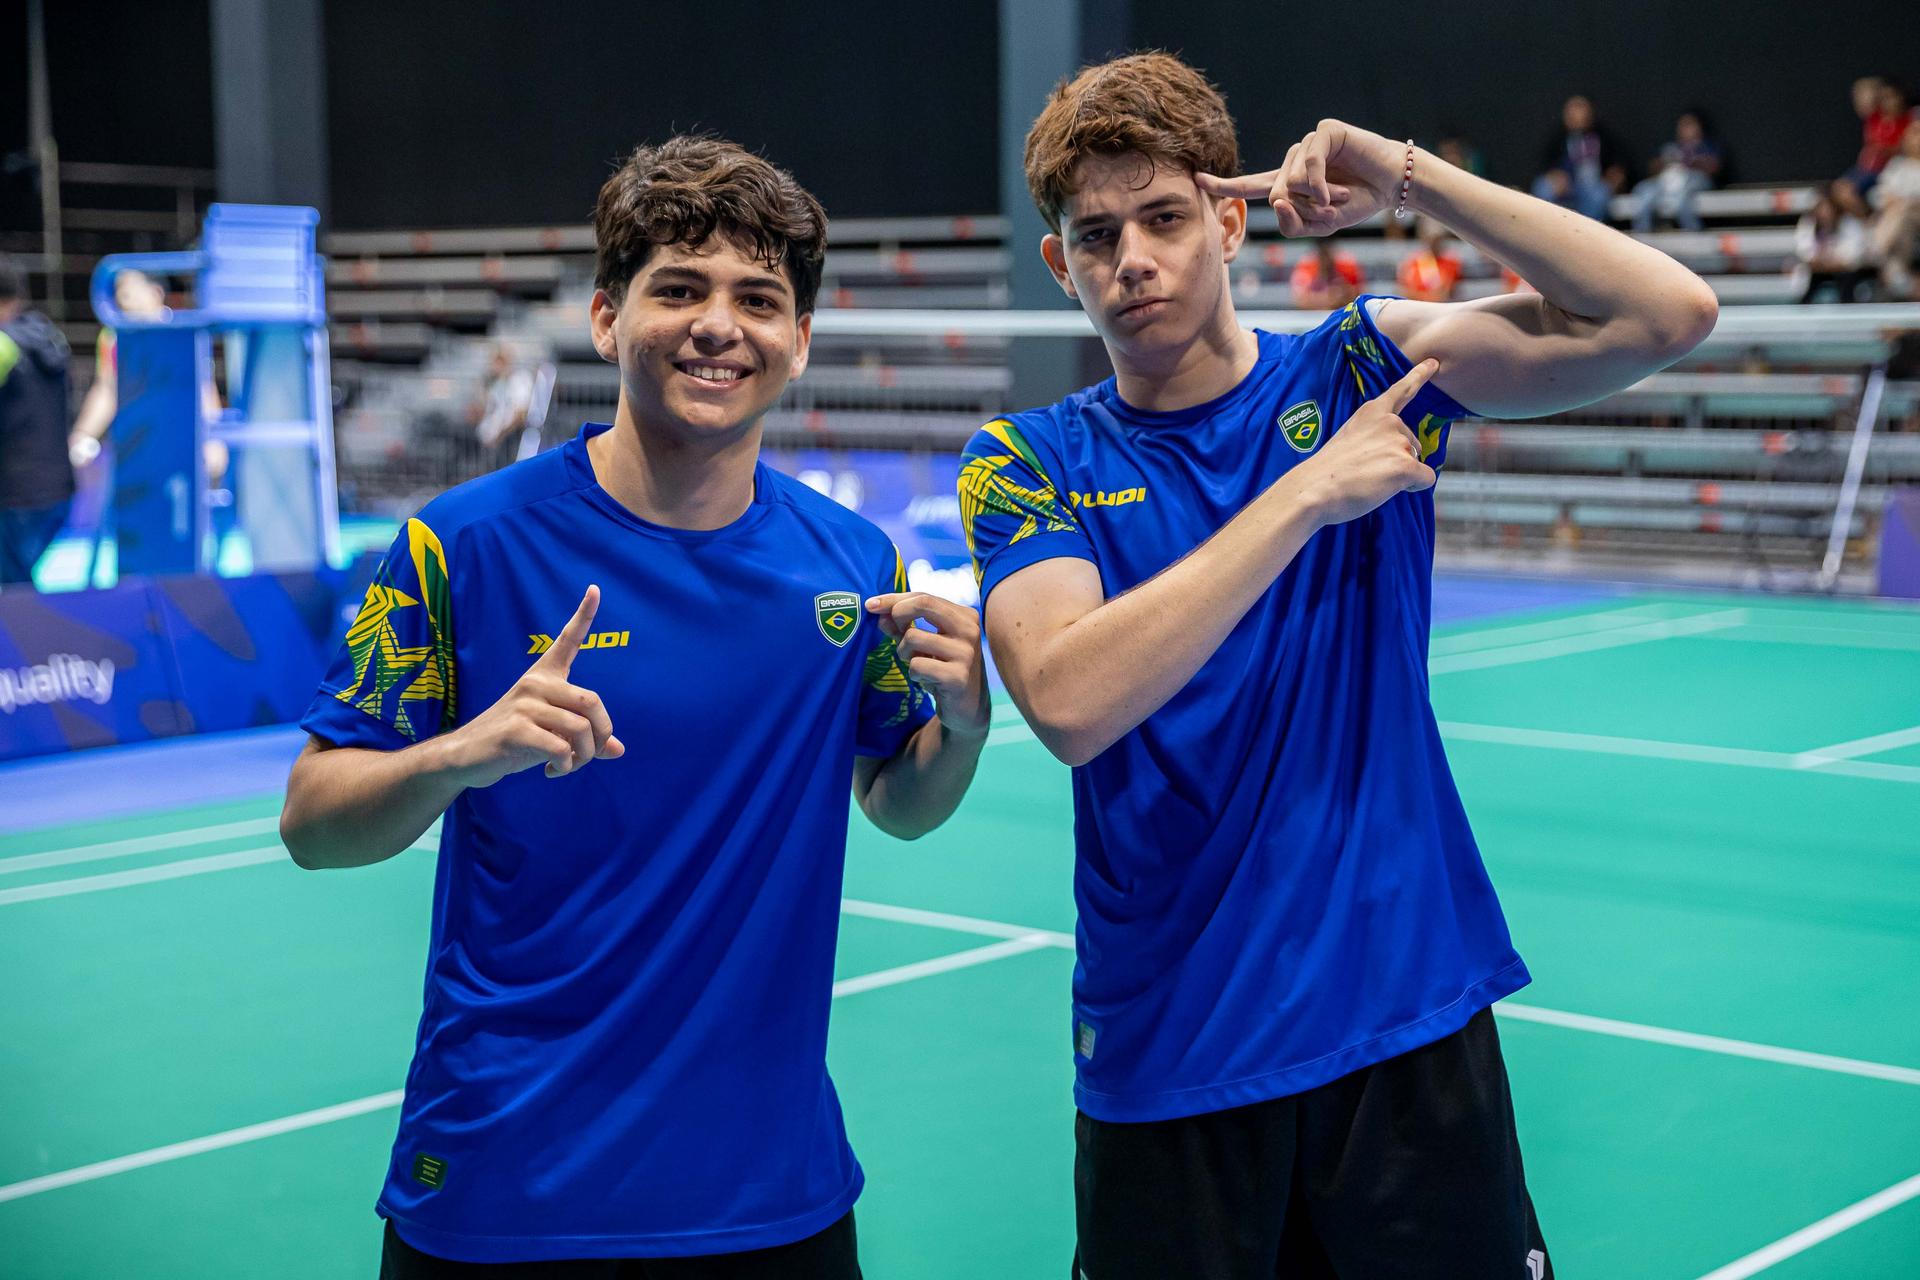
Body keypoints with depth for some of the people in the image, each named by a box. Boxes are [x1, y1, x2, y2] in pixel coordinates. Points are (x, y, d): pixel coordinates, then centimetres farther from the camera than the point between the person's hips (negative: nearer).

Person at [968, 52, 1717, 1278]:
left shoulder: (1367, 369, 0)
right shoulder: (1026, 464, -2)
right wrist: (1306, 494, -21)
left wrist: (1409, 177, -14)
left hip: (1408, 1027, 0)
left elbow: (1668, 315, -11)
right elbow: (1070, 703, -21)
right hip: (1164, 1061, 0)